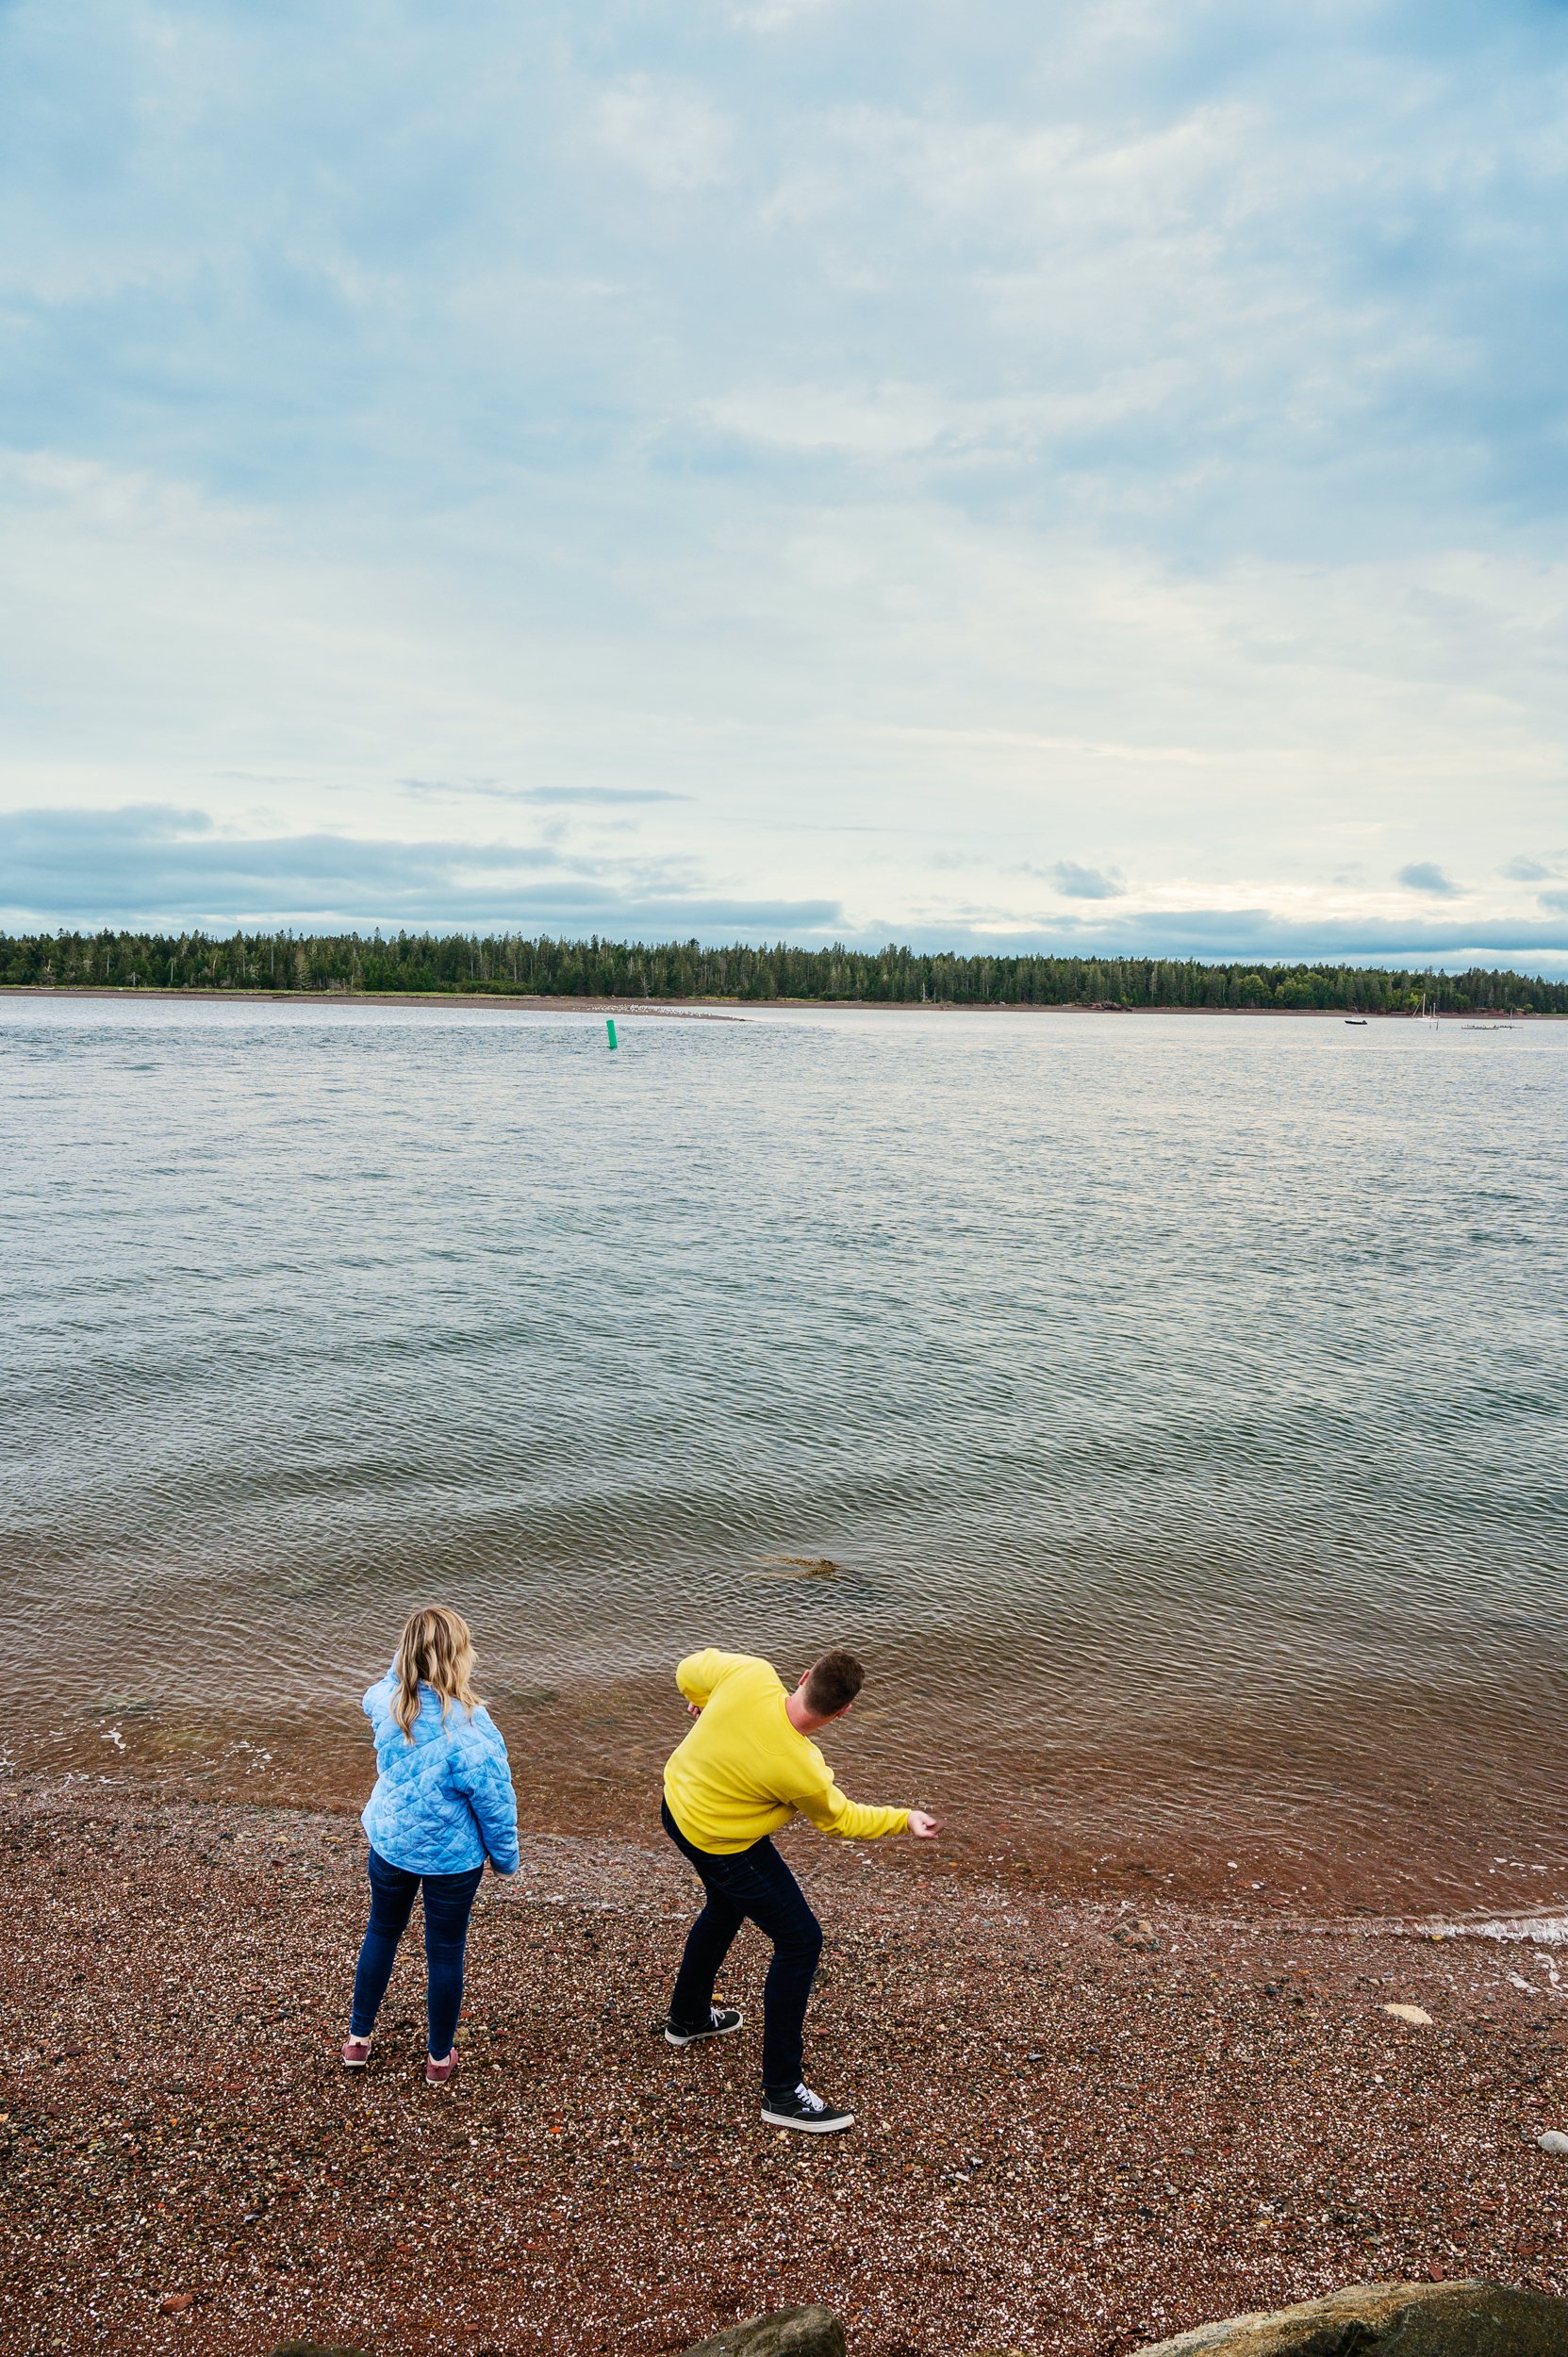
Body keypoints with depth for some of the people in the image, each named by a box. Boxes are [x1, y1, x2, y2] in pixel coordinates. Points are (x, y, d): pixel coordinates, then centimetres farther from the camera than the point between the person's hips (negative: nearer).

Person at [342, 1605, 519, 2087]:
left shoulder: (386, 1700, -19)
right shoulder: (468, 1728, -32)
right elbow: (494, 1802, -20)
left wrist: (406, 1660, -4)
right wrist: (505, 1857, -3)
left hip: (389, 1843, 4)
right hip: (452, 1858, -4)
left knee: (382, 1933, 26)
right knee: (445, 1952, 16)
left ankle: (359, 2038, 43)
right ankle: (440, 2058, 34)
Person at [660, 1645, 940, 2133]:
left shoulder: (751, 1674, -24)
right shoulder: (803, 1773, -32)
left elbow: (689, 1671, -5)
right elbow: (839, 1819, -10)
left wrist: (704, 1705, 15)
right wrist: (905, 1819, -3)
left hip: (678, 1797, 8)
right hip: (723, 1846, -8)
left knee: (725, 1907, 33)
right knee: (800, 1942, 3)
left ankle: (688, 2018, 55)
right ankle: (782, 2092, 10)